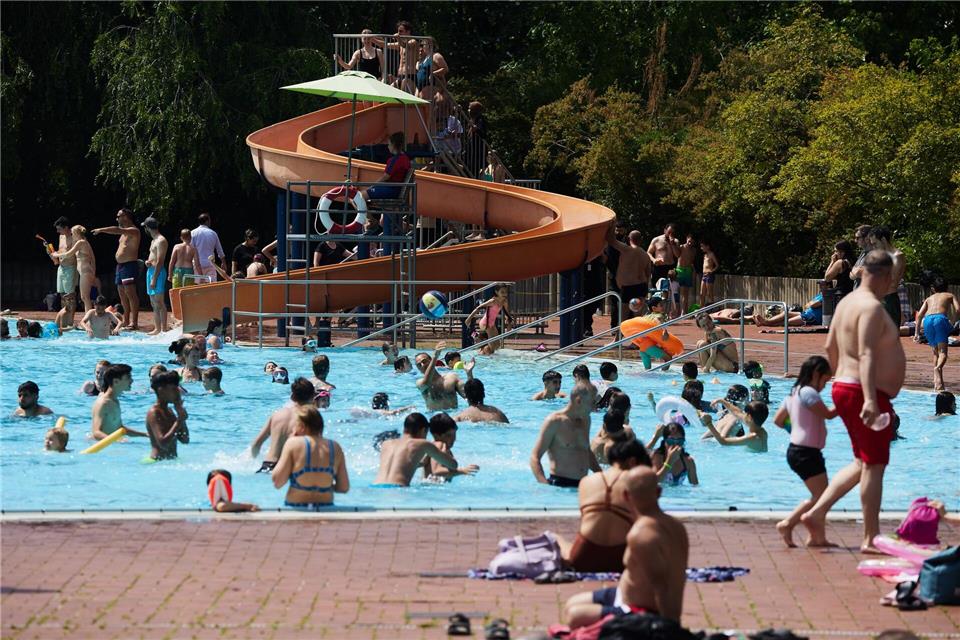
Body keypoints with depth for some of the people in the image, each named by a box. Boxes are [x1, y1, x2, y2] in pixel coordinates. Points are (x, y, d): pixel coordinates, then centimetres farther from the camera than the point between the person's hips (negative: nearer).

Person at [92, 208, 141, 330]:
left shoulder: (133, 231, -11)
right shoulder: (124, 232, 19)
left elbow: (117, 230, -22)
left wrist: (101, 230, -17)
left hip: (129, 265, -10)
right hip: (120, 265, 10)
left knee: (130, 293, -14)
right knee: (123, 295, 9)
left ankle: (134, 322, -18)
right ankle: (126, 322, 13)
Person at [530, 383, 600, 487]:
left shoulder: (585, 420, 16)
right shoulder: (555, 421, -5)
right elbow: (534, 458, -9)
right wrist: (545, 485, -23)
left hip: (583, 484, 7)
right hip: (560, 484, -7)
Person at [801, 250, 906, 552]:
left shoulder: (847, 302, 14)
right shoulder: (872, 308, -17)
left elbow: (831, 347, 22)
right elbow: (866, 354, -28)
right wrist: (870, 399, -35)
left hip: (844, 389, 10)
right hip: (867, 394, -10)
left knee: (863, 464, 16)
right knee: (874, 465, -4)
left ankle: (816, 514, 11)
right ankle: (871, 538, -2)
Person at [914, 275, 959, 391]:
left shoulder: (929, 298, 33)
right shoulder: (950, 296, 27)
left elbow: (919, 315, 21)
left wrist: (917, 332, 20)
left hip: (927, 320, 3)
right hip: (941, 318, -3)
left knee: (936, 351, 19)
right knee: (943, 351, -11)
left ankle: (938, 379, 11)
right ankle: (938, 367, -43)